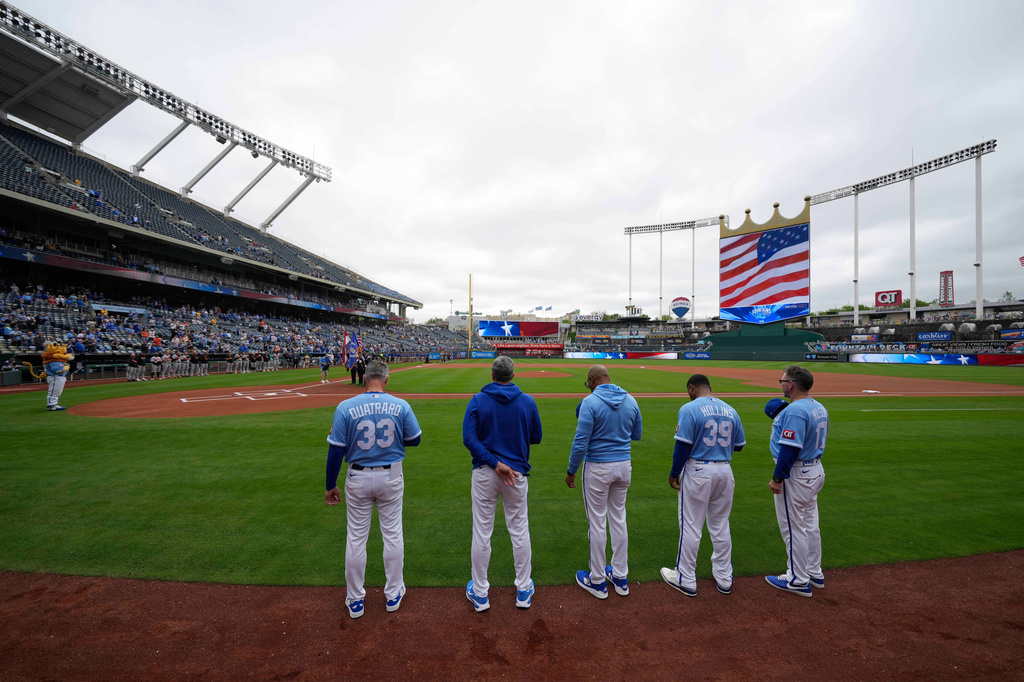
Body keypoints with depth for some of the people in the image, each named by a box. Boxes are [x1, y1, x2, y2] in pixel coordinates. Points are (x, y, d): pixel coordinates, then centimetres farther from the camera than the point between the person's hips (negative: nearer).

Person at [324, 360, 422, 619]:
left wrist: (331, 485, 1)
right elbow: (415, 439, -2)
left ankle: (355, 600, 31)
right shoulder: (401, 406, -11)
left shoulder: (346, 407, -12)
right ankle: (394, 594, 32)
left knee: (356, 537, 16)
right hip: (391, 477, 1)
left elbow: (336, 451, -10)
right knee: (392, 534, 16)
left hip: (359, 478, 0)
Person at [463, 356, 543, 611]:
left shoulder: (477, 401, -7)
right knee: (519, 530, 15)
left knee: (481, 532, 11)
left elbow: (469, 438, -15)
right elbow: (536, 438, 3)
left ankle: (479, 594, 26)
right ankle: (524, 591, 29)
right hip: (517, 472, 1)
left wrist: (495, 463, -16)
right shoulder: (528, 402, -5)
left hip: (484, 473, -1)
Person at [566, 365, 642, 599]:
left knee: (597, 522, 7)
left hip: (598, 468, -6)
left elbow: (581, 442, -19)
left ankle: (597, 581, 22)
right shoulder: (631, 401, 0)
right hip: (624, 465, 6)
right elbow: (636, 435, 12)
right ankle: (620, 577, 32)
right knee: (618, 519, 18)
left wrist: (571, 471, -8)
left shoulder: (590, 402, -17)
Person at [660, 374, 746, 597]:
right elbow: (738, 445, 11)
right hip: (725, 472, 6)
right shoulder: (730, 411, 4)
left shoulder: (689, 409, -14)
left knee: (691, 527, 6)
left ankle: (686, 580, 18)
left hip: (697, 472, -6)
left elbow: (683, 446, -17)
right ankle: (724, 579, 32)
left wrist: (674, 473, -5)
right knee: (720, 526, 19)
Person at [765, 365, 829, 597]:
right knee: (810, 524, 21)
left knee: (793, 527, 4)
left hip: (795, 474, -10)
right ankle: (815, 573, 34)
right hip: (816, 470, 10)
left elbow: (790, 448, -27)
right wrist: (781, 419, 13)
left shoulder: (794, 411, -25)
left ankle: (798, 580, 16)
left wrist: (778, 478, -21)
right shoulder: (819, 408, 7)